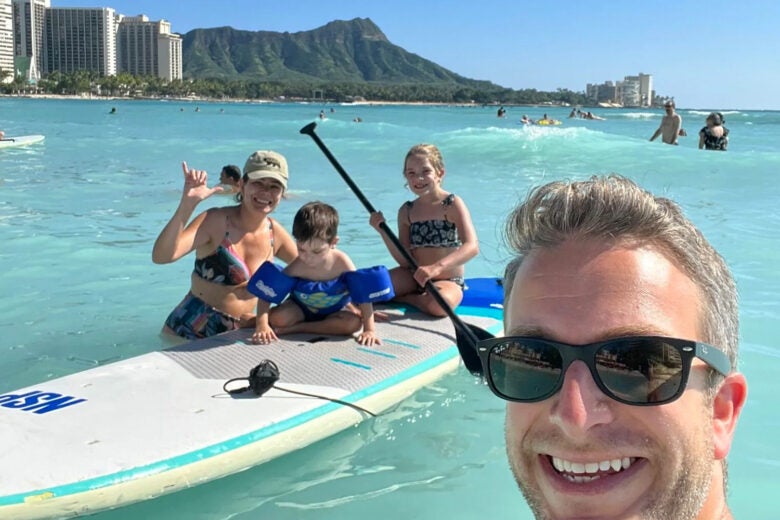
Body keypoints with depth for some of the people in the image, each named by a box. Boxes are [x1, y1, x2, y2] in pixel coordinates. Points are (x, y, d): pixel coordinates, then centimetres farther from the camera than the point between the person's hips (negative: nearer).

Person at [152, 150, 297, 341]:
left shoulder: (275, 233, 0)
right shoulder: (216, 221, -14)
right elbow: (161, 256, -27)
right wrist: (187, 204, -36)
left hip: (236, 334, 5)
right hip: (188, 331, -5)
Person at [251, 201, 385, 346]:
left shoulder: (341, 262, -28)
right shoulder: (296, 268, -29)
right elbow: (266, 294, -29)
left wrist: (369, 330, -26)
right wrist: (262, 325, -41)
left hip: (334, 310, 2)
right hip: (301, 309, -2)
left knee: (354, 322, -29)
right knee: (276, 318, -27)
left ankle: (298, 328, -20)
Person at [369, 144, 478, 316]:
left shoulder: (452, 204, -10)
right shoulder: (406, 211, 3)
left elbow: (472, 247, -24)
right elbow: (405, 261, 1)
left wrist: (437, 267, -38)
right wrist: (384, 232, -13)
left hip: (448, 281, -4)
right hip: (414, 277, 4)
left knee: (439, 303, -38)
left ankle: (403, 298, -7)